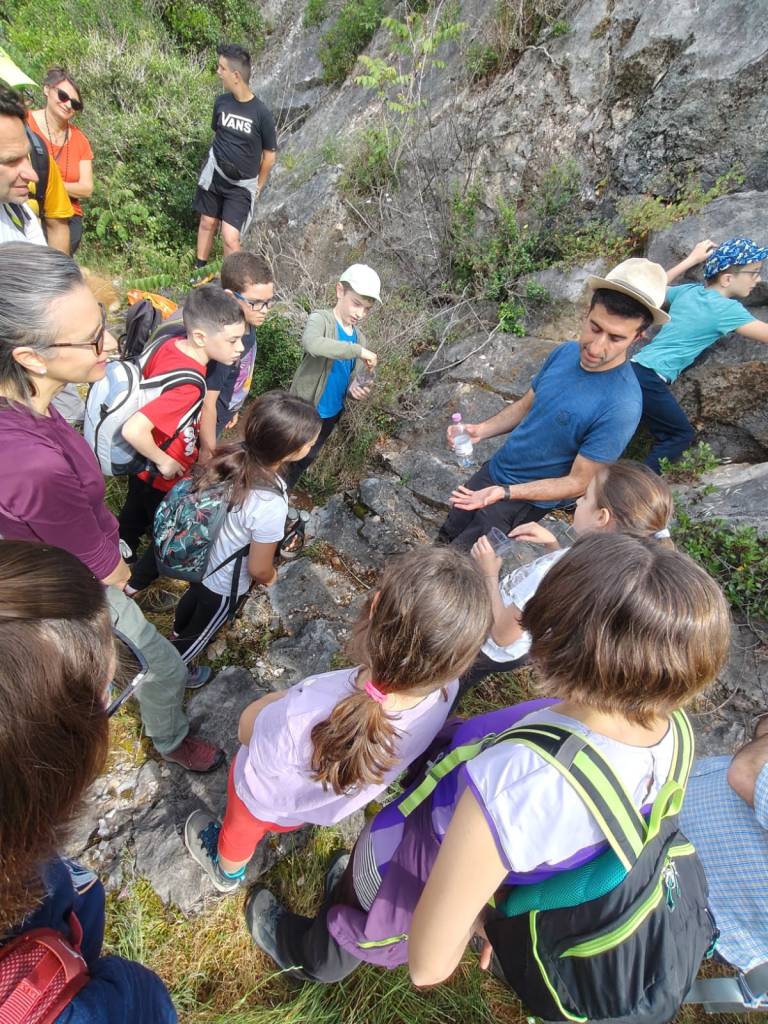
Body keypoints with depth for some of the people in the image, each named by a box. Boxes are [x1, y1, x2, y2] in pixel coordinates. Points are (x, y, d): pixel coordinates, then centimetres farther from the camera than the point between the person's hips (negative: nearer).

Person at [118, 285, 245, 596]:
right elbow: (133, 430, -44)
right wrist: (165, 462, -26)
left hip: (142, 465, 8)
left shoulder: (170, 344, -13)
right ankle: (132, 586, 43)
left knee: (134, 519, 32)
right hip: (161, 478, -8)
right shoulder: (187, 387, -38)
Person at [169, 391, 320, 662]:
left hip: (198, 560, 6)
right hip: (224, 584, -6)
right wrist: (270, 578, -2)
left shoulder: (230, 455, -24)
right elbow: (258, 569, -25)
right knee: (201, 631, 28)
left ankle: (177, 635, 72)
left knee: (194, 595, 39)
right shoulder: (270, 506, -42)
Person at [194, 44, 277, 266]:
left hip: (242, 185, -4)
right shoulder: (221, 102, -2)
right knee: (207, 224, 13)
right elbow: (217, 133, 15)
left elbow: (270, 155, -5)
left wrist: (258, 186, 2)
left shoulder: (261, 114, -16)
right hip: (214, 174, 5)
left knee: (230, 238, -14)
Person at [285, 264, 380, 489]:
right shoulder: (320, 318, -16)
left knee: (304, 462, 23)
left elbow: (352, 377, 9)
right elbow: (311, 344, -40)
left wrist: (355, 389, -16)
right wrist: (359, 351, -37)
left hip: (331, 414, 7)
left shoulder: (360, 338, 4)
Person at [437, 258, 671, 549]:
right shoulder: (565, 352, -10)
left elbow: (578, 483, -23)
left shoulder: (620, 407, -30)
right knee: (444, 538, 23)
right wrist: (481, 429, -13)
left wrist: (504, 492, -32)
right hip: (492, 470, 6)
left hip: (527, 499, -6)